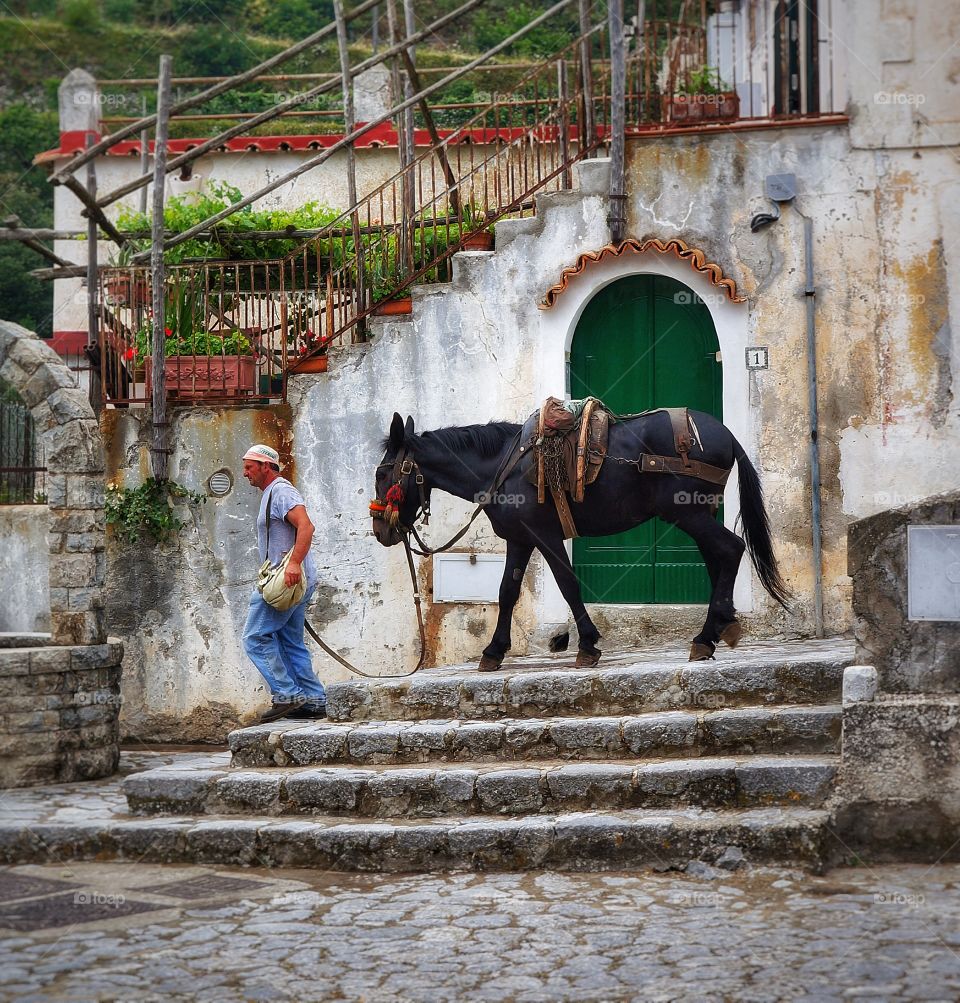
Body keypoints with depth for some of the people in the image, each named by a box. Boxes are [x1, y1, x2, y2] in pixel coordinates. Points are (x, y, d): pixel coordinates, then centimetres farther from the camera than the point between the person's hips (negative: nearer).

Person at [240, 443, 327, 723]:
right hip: (293, 583, 11)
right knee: (291, 643, 11)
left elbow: (306, 526, -26)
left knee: (255, 637, -9)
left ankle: (287, 695, -10)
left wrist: (294, 563, -35)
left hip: (290, 578, -11)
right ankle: (313, 700, 10)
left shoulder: (281, 491, -11)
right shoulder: (270, 494, 23)